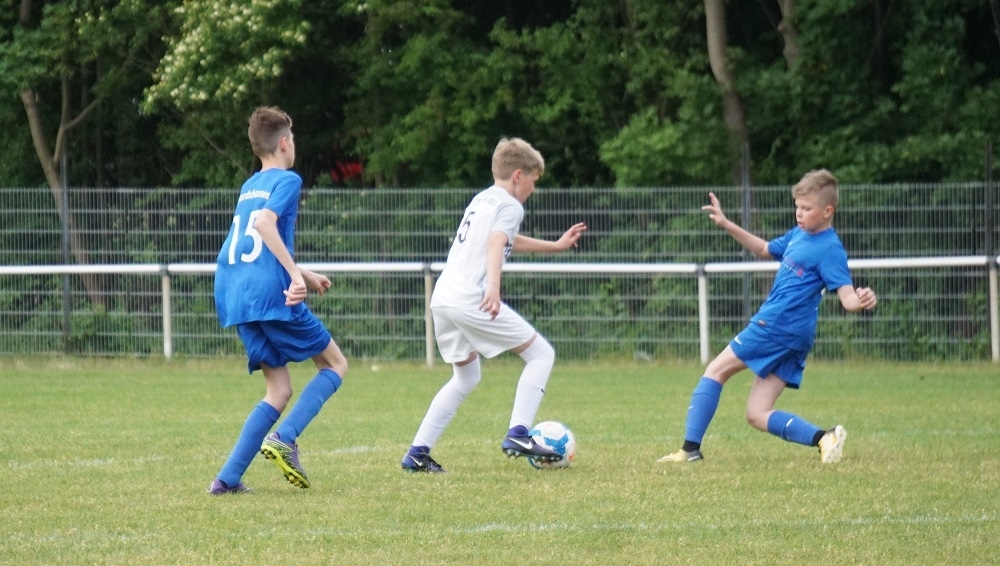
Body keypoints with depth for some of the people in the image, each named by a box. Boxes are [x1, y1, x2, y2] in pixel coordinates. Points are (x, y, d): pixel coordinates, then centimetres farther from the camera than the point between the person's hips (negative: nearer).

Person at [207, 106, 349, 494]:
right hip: (271, 296, -7)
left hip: (235, 299, 7)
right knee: (335, 365, 9)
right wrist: (295, 274, -25)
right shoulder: (287, 181, -2)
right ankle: (284, 439, -12)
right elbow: (266, 223, -21)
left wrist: (303, 275, 40)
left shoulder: (248, 187, 23)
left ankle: (228, 478, -3)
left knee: (279, 392, 12)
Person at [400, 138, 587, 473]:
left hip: (442, 298, 9)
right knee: (541, 353, 2)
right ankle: (518, 435, -11)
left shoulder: (481, 200, 25)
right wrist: (493, 287, -38)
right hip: (472, 301, -9)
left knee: (466, 377, 24)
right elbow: (496, 245, -22)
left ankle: (417, 453, 16)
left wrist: (557, 246, 49)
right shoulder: (510, 206, -2)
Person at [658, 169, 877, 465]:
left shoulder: (830, 249, -13)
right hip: (793, 339, 9)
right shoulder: (798, 235, 14)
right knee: (757, 415, 3)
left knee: (715, 371, 3)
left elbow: (846, 295, -21)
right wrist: (727, 225, 27)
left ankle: (691, 447, 2)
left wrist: (861, 302, -44)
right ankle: (823, 438, -11)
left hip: (776, 327, -9)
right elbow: (765, 250, 32)